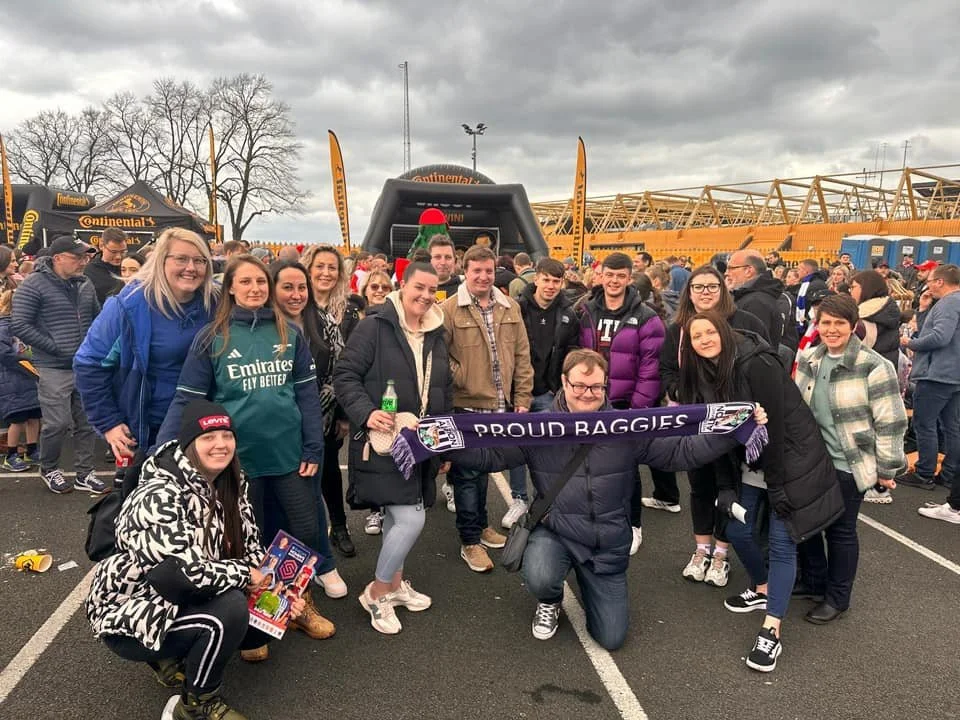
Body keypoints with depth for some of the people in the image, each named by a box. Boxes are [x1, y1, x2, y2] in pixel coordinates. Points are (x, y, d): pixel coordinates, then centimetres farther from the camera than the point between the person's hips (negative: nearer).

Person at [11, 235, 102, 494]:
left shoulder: (85, 284, 8)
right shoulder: (34, 285, -9)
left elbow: (96, 317, 21)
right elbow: (19, 325, -12)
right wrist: (54, 347, -15)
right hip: (55, 369, -5)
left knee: (87, 422, 9)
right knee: (57, 423, -2)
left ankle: (84, 473, 21)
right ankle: (48, 469, 23)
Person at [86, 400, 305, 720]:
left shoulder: (229, 483, -4)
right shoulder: (159, 497, -29)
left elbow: (251, 548, 1)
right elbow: (185, 572, -36)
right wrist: (244, 575, -21)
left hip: (182, 599, 8)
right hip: (129, 614, -8)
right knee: (231, 610, -29)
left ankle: (176, 656, 14)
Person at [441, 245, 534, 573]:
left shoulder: (510, 308, 6)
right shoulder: (449, 309, -9)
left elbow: (522, 355, 7)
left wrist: (522, 398, 5)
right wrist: (459, 378, -18)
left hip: (500, 405, 5)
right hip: (466, 405, -5)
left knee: (483, 468, 20)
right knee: (467, 473, 5)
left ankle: (480, 524, 38)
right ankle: (470, 542, 17)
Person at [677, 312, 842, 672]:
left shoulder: (756, 365, -23)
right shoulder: (704, 374, 0)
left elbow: (774, 426, -22)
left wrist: (777, 485, -18)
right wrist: (725, 486, -1)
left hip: (790, 462, -7)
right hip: (752, 465, 7)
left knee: (782, 543, -6)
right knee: (738, 531, 10)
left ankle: (771, 632, -2)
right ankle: (763, 590, 36)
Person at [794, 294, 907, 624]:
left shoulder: (873, 367, -16)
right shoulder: (809, 360, 2)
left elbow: (890, 422, -14)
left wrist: (887, 468, -11)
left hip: (849, 465, -6)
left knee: (840, 529, 8)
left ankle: (837, 597, 27)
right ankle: (814, 580, 38)